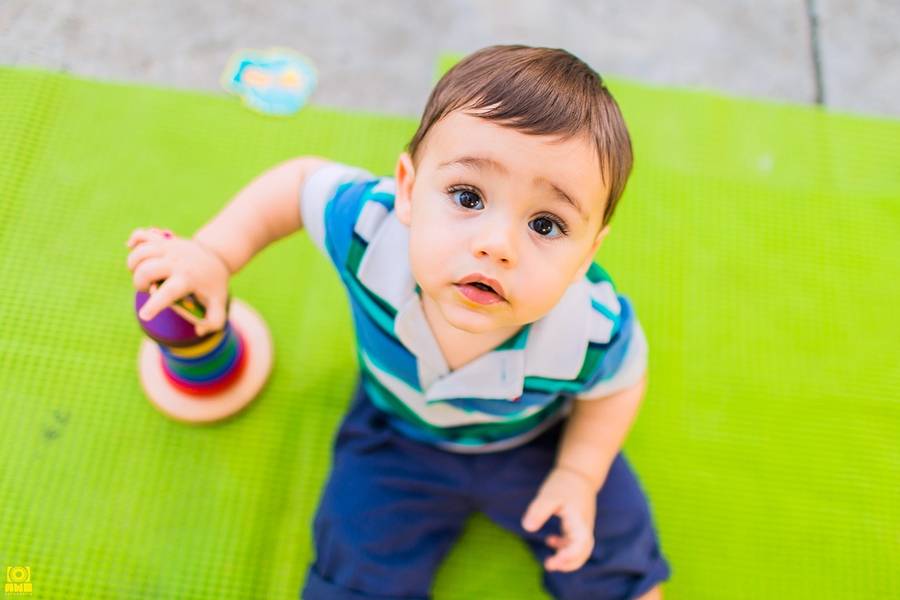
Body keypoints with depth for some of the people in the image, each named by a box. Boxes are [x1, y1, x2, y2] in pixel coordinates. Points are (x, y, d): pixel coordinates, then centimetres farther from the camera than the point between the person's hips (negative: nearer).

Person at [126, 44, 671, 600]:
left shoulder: (596, 331, -37)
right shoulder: (370, 226, -37)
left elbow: (617, 382, -11)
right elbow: (302, 180, -15)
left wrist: (580, 474, -15)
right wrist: (213, 255, -19)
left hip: (538, 442, 0)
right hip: (398, 435, 1)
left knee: (614, 554, 5)